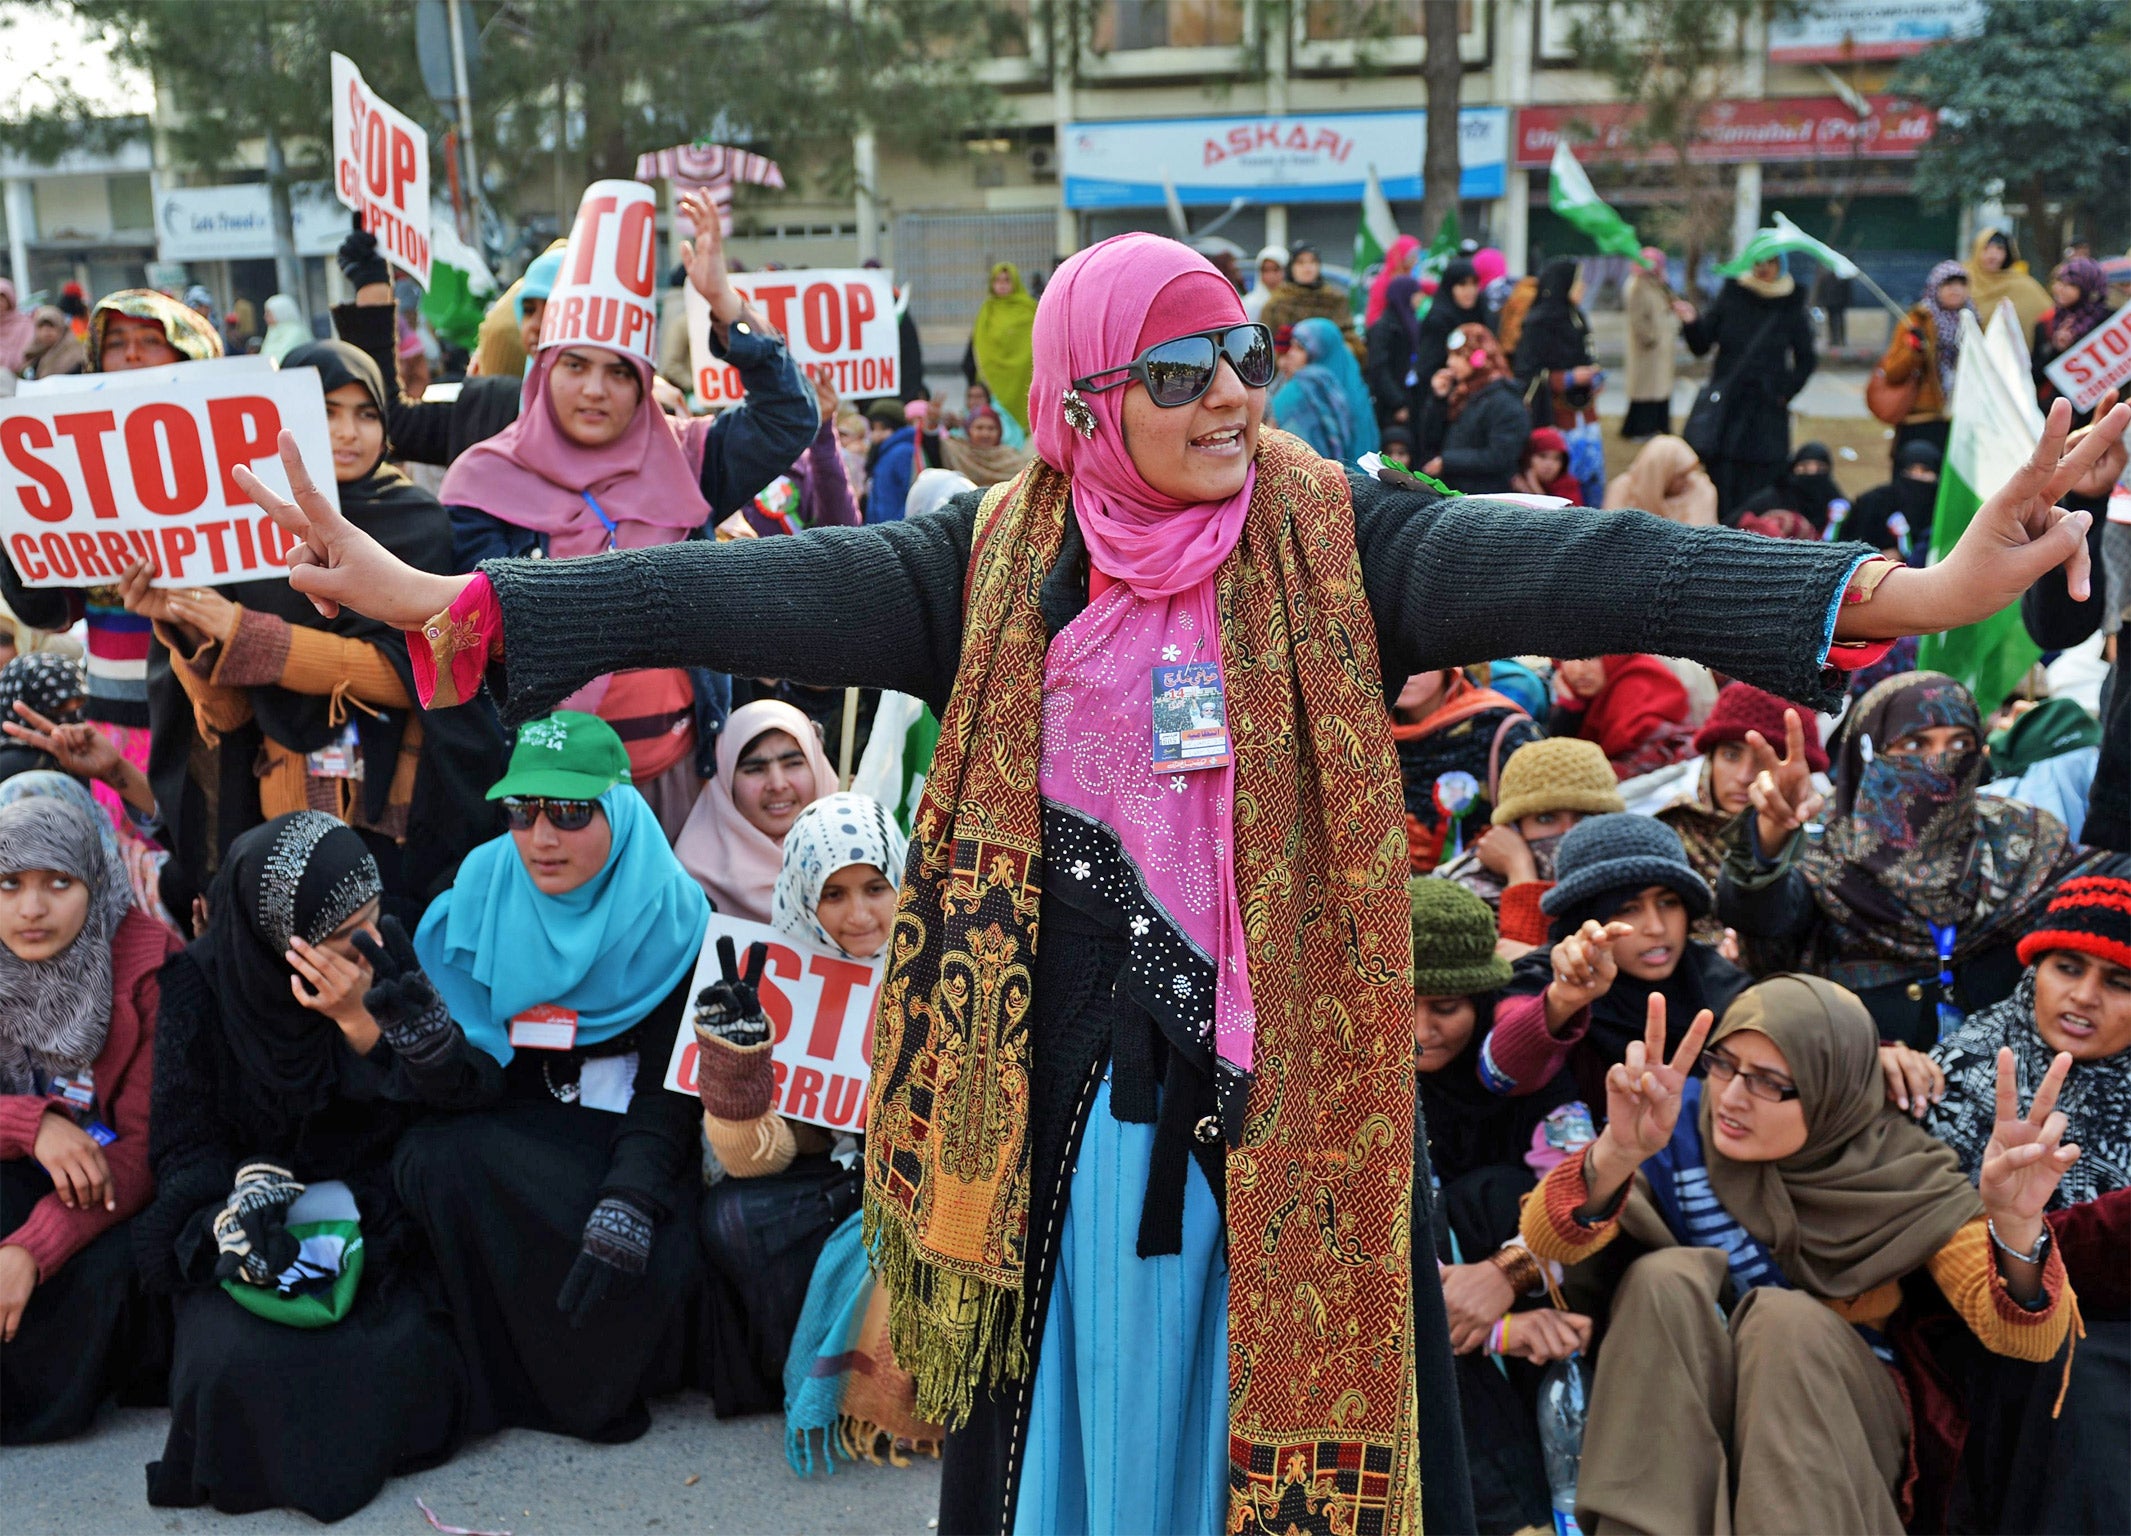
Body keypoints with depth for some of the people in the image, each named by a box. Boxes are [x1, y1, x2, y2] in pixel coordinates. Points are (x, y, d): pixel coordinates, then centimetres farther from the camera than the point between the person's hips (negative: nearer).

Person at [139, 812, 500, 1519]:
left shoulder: (389, 953, -5)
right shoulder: (202, 984, -7)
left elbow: (470, 1090, -10)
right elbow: (183, 1144, -3)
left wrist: (362, 1020, -23)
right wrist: (235, 1210, -23)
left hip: (369, 1218, 1)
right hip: (251, 1225, 0)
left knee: (399, 1354, -25)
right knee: (237, 1362, -27)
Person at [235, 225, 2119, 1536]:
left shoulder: (1333, 539, -5)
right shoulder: (995, 565, -1)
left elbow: (1566, 568, -16)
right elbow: (752, 593, -7)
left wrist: (1908, 590, -27)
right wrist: (450, 603, -14)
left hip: (1294, 1077, -1)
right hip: (1078, 1081, 1)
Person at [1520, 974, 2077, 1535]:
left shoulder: (1901, 1170, -11)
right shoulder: (1681, 1122, -11)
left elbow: (2028, 1340, -19)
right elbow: (1545, 1242, -25)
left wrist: (2015, 1226, -42)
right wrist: (1619, 1153, -46)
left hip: (1835, 1426, -1)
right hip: (1675, 1416, 1)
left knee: (1785, 1317, -30)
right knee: (1669, 1275, -27)